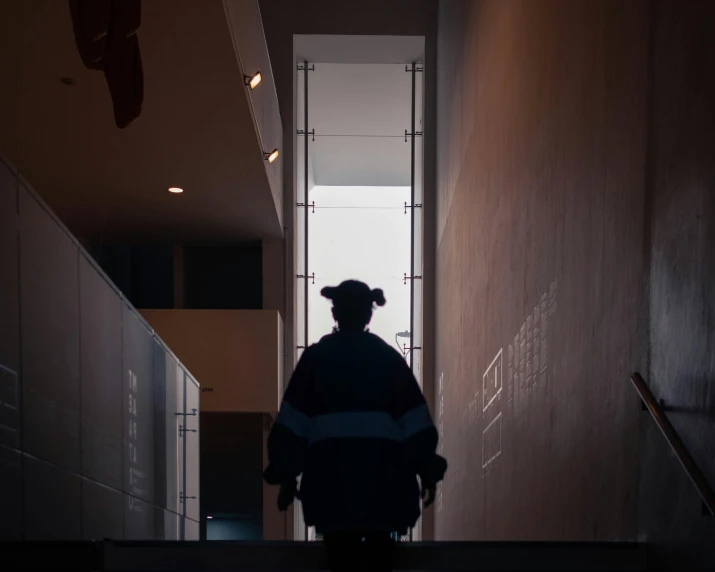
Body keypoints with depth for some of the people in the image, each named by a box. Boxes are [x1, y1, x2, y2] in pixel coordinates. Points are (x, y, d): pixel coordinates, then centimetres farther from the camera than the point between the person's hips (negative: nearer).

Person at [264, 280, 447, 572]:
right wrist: (428, 471, 7)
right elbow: (415, 422, 1)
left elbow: (293, 423, -2)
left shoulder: (315, 357, 1)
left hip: (331, 477, -1)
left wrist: (287, 476, 4)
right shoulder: (389, 358, 4)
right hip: (383, 477, 1)